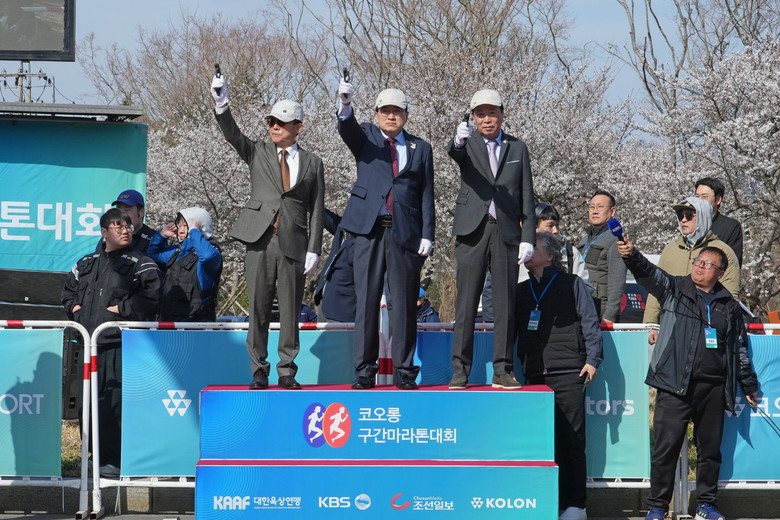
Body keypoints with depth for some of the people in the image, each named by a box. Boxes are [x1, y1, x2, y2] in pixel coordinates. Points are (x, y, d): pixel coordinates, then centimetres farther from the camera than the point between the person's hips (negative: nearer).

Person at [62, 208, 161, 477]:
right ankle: (95, 455, 23)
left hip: (120, 344, -7)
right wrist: (74, 306, 14)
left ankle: (113, 460, -11)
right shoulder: (87, 263, 19)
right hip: (89, 341, 7)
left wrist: (122, 309, -12)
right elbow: (69, 288, 32)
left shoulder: (141, 264, 0)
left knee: (115, 401, -13)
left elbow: (151, 296, -12)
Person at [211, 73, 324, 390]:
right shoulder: (258, 153, 12)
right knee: (258, 308, 1)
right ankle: (258, 370, 7)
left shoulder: (311, 163, 10)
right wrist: (221, 105, -22)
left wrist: (314, 249, -2)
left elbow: (316, 209, 6)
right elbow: (232, 136, -5)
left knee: (290, 310, 2)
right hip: (260, 239, 1)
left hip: (293, 243, -1)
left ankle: (287, 372, 9)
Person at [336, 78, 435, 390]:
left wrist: (427, 235, 0)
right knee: (366, 300, -1)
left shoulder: (420, 148, 12)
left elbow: (426, 195, 9)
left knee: (404, 302, 2)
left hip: (406, 233, 1)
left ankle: (404, 370, 7)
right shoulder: (366, 137, 10)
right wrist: (345, 106, -35)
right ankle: (364, 369, 3)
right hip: (370, 230, -1)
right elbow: (347, 130, -13)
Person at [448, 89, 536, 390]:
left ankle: (502, 371, 7)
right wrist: (458, 141, -44)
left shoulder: (517, 148, 12)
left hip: (506, 232, 2)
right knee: (466, 303, -2)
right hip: (473, 231, -2)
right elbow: (454, 154, -19)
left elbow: (527, 197, 10)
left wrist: (528, 237, 1)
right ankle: (460, 371, 0)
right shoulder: (468, 145, 6)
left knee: (505, 305, 3)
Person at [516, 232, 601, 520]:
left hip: (567, 374, -5)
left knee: (571, 440, -5)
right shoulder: (522, 290, 20)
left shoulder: (571, 284, 6)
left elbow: (589, 322, 0)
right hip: (534, 375, 5)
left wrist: (592, 359, -8)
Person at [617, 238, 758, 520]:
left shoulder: (729, 306, 13)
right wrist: (632, 256, -33)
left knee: (710, 448, 9)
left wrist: (749, 384, 23)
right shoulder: (674, 288, 5)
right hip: (675, 386, -3)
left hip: (713, 388, 3)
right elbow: (649, 273, -13)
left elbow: (739, 347, 21)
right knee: (666, 447, -6)